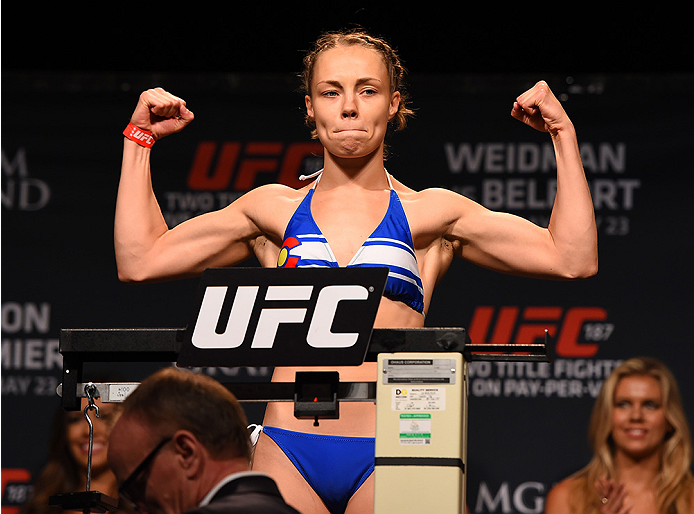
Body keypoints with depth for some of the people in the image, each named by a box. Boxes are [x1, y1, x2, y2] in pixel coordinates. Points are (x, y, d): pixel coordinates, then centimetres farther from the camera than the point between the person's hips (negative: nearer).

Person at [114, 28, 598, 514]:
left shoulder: (429, 213, 11)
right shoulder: (276, 209, 15)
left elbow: (572, 259, 6)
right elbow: (140, 261, 14)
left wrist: (563, 135, 3)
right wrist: (140, 139, 15)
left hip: (386, 458, -1)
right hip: (289, 455, 1)